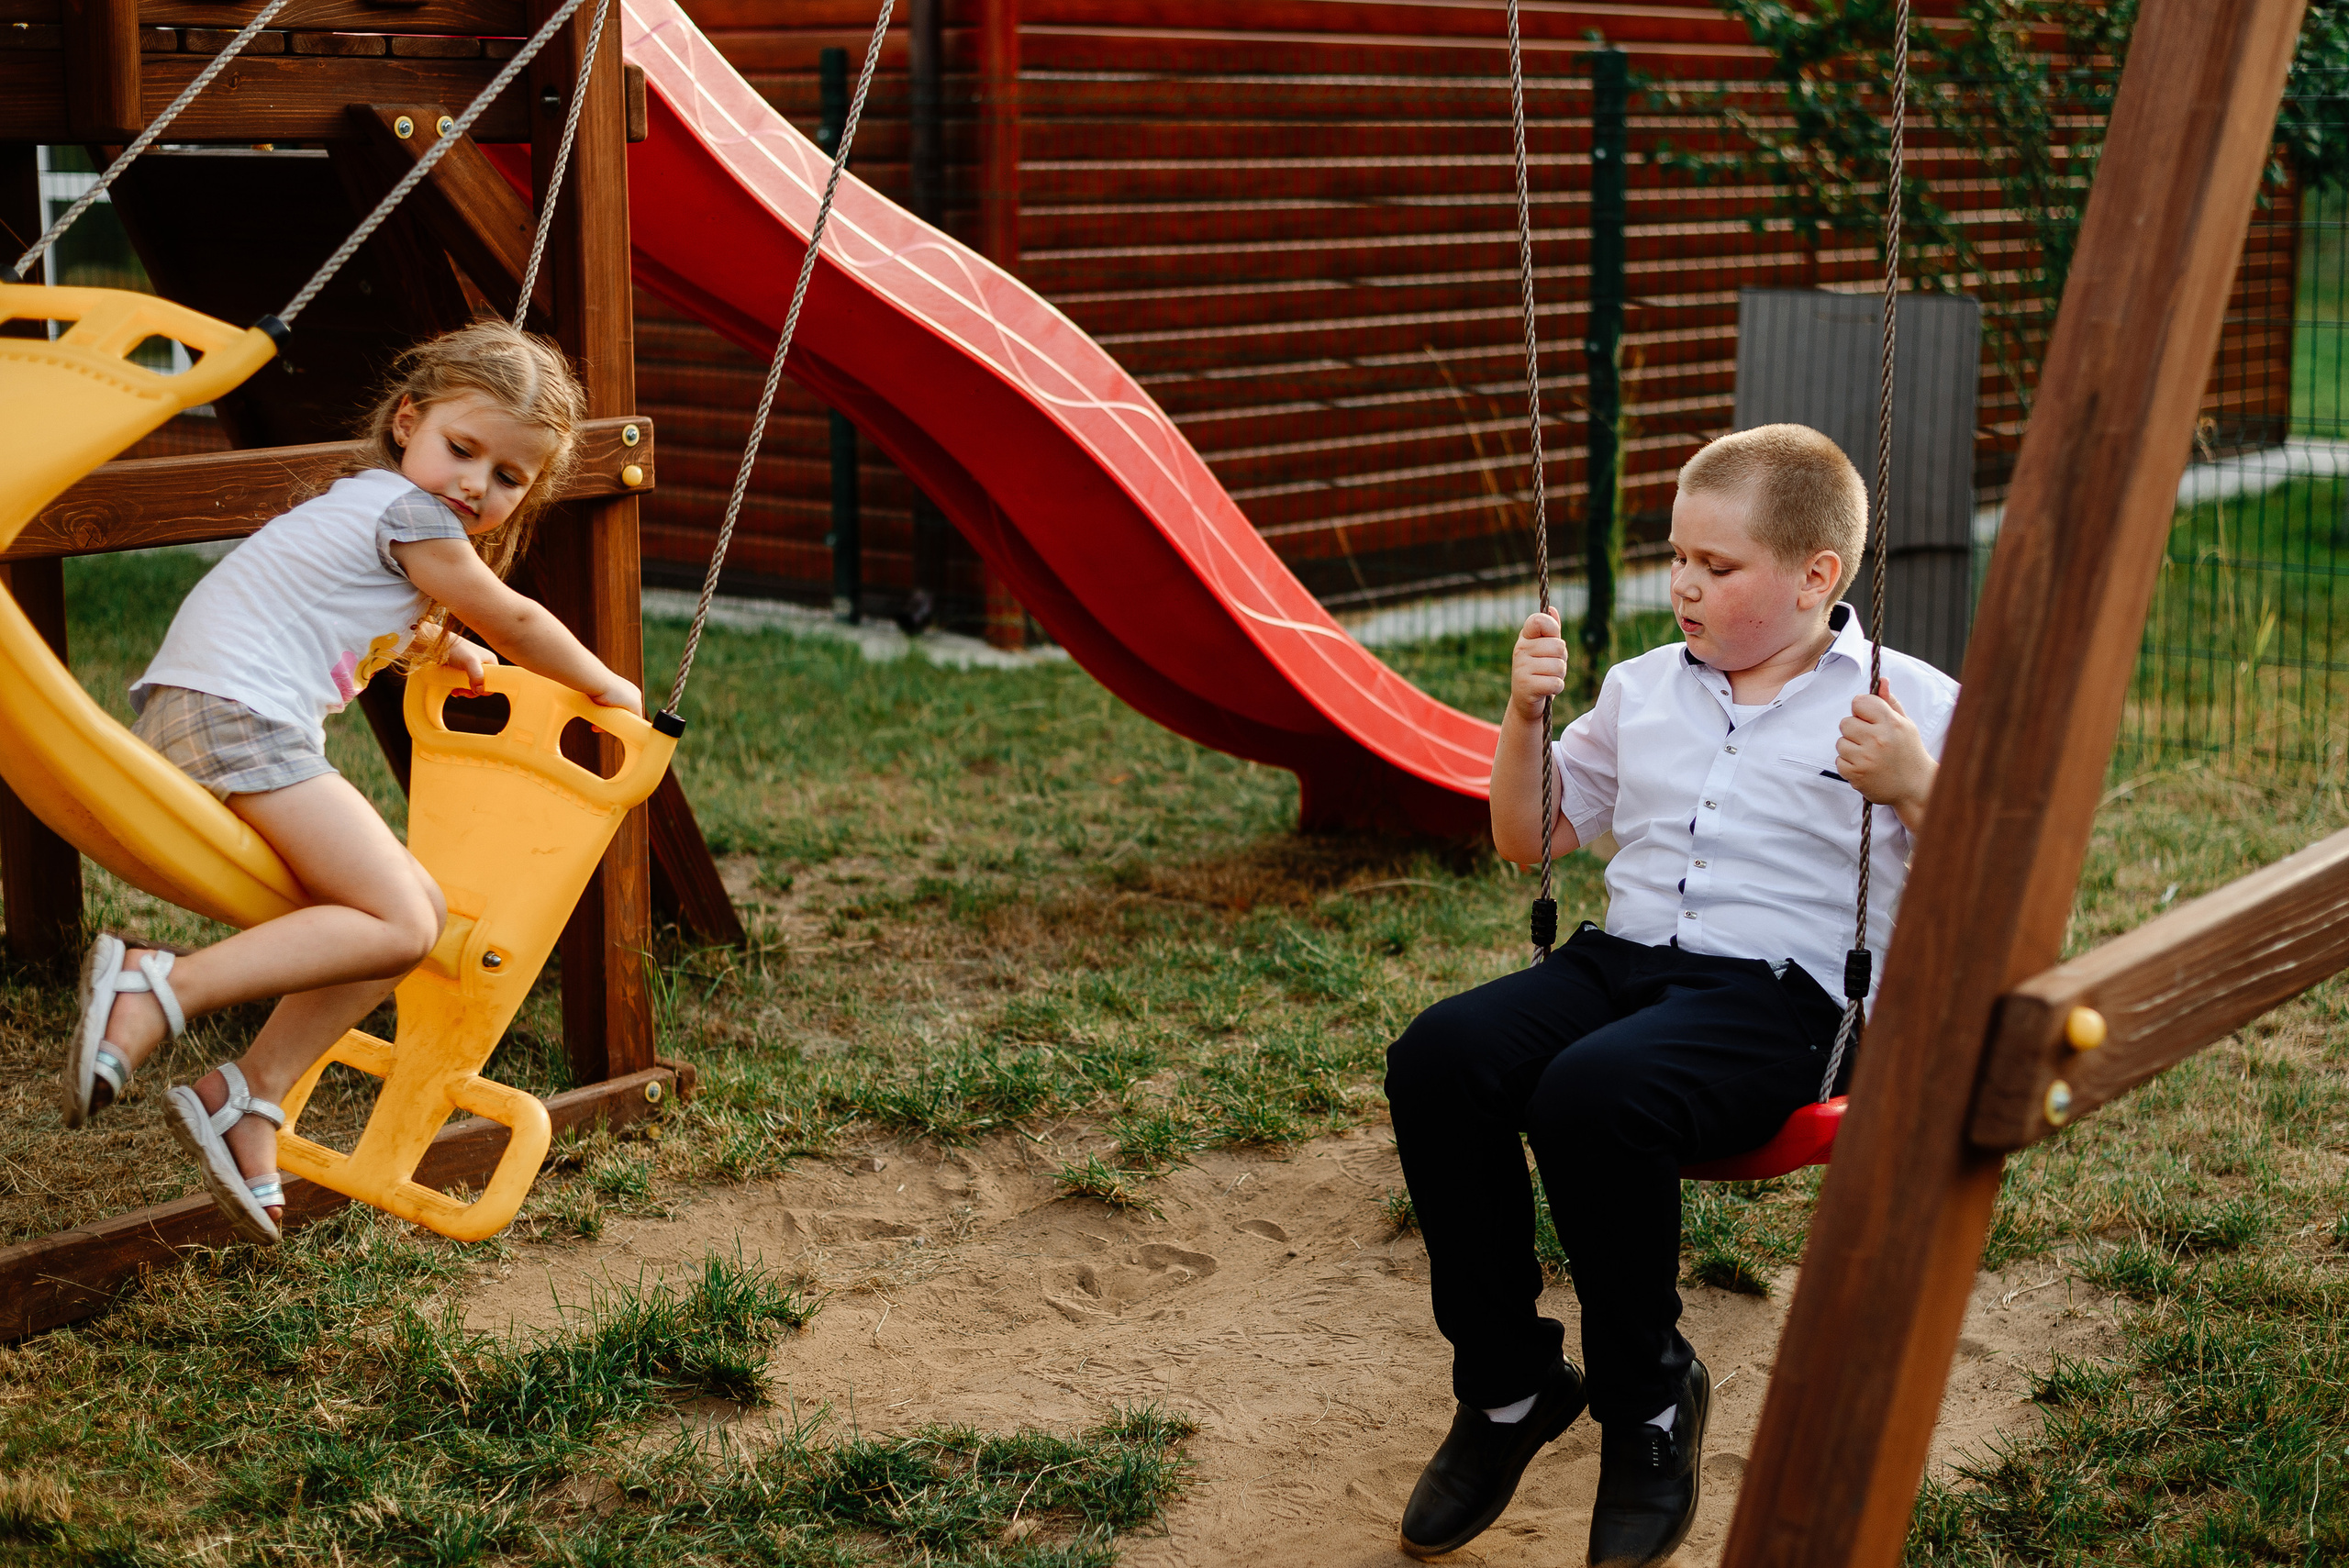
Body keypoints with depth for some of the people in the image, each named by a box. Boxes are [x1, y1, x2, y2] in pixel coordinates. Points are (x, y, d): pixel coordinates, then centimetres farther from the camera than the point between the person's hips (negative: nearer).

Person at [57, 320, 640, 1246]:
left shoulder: (368, 506, 26)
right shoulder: (412, 513, -3)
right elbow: (514, 623, 9)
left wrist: (447, 651, 63)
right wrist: (604, 686, 25)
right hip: (239, 719, -10)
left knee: (419, 908, 7)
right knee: (399, 923, -18)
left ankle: (250, 1097, 3)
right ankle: (155, 992, -24)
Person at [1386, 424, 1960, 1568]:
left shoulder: (1911, 705, 4)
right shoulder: (1643, 689, 20)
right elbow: (1528, 838, 28)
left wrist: (1914, 789, -19)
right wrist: (1525, 717, 12)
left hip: (1776, 991, -5)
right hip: (1620, 957, 6)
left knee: (1594, 1096, -36)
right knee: (1436, 1059, -25)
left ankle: (1648, 1402, -9)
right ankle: (1507, 1386, -7)